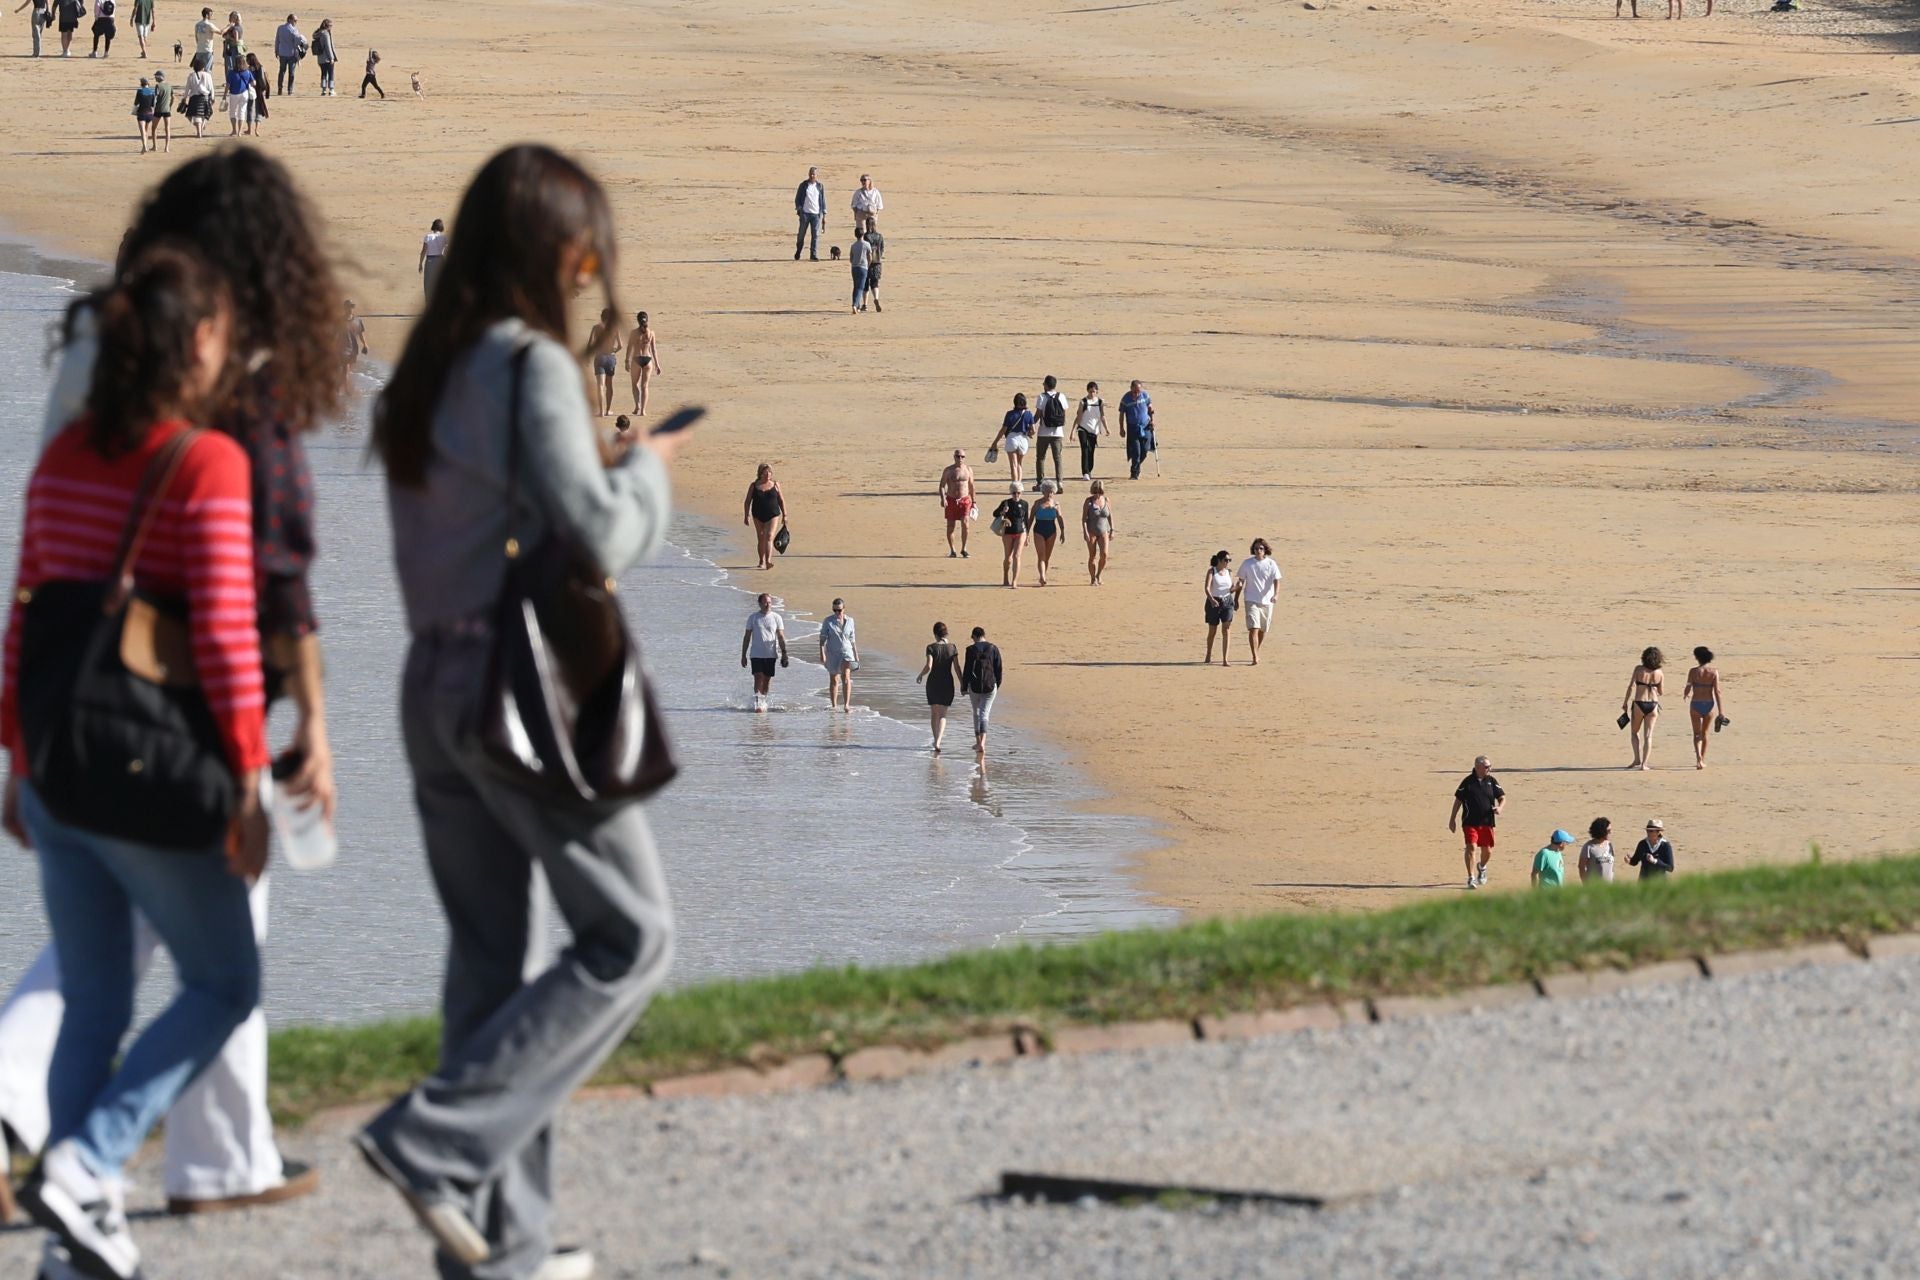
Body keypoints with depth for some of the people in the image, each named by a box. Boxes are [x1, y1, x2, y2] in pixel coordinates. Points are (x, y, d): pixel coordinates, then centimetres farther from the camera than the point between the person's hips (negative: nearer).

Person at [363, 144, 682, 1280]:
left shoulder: (424, 371, 11)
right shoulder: (531, 364, -14)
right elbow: (597, 536, -19)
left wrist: (601, 468, 15)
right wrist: (647, 468, 0)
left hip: (434, 674, 8)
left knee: (493, 952, 12)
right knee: (630, 938, 1)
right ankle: (439, 1140, -9)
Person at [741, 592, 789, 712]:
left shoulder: (776, 617, 4)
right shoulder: (753, 617, 3)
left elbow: (781, 637, 5)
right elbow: (747, 637, 7)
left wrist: (784, 653, -5)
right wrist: (743, 655, 5)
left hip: (771, 654, 1)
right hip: (756, 654, -1)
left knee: (767, 679, 7)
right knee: (758, 678, -12)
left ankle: (763, 701, 23)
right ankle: (758, 703, -14)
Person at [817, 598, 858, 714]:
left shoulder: (849, 620, 3)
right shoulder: (828, 621, -5)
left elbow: (852, 639, 12)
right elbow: (822, 638, -7)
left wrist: (856, 654, 15)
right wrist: (822, 654, -17)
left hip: (846, 652, 0)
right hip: (832, 653, 0)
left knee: (846, 677, -18)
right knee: (833, 680, 10)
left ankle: (846, 705, -23)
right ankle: (833, 706, 23)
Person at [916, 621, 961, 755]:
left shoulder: (931, 647, -10)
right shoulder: (953, 647, -4)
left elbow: (928, 666, -18)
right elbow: (957, 668, -3)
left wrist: (920, 675, 2)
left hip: (933, 682, -1)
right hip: (948, 682, 1)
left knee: (934, 713, 18)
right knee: (942, 715, 2)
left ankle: (936, 740, 27)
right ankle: (938, 742, -14)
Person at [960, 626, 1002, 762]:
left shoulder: (971, 649, -8)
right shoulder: (993, 649, -1)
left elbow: (967, 670, -8)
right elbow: (998, 669, 3)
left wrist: (964, 687, 0)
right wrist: (997, 684, 16)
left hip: (975, 686, -1)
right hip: (990, 686, 1)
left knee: (977, 713, 18)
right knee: (985, 714, 1)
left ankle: (978, 742, 25)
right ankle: (982, 742, -17)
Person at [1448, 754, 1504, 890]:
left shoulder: (1491, 781, 4)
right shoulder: (1467, 782, -3)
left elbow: (1502, 798, 6)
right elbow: (1458, 800, 5)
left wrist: (1500, 807, -17)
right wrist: (1452, 819, 6)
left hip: (1487, 822, 3)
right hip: (1470, 822, -3)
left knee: (1487, 851, 10)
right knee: (1471, 847, -14)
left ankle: (1482, 868, 43)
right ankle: (1471, 878, -9)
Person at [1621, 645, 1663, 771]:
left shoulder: (1639, 670, -8)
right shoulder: (1659, 674, 0)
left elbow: (1631, 686, -11)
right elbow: (1661, 691, 8)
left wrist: (1625, 703, -3)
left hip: (1639, 704, -2)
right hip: (1653, 704, 2)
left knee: (1635, 732, 17)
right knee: (1648, 735, 5)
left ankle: (1637, 759, 6)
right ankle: (1644, 764, -2)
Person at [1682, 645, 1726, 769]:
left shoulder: (1694, 671, -8)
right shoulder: (1714, 673, -4)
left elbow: (1688, 688, -7)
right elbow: (1717, 692, -7)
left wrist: (1685, 695, 19)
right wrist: (1720, 711, -7)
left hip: (1696, 704, -2)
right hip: (1709, 705, 2)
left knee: (1697, 734, 2)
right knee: (1705, 734, 18)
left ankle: (1698, 758, -19)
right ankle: (1702, 761, 26)